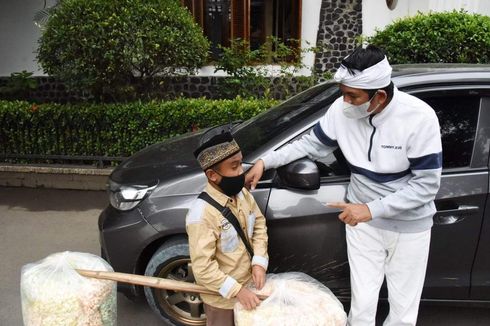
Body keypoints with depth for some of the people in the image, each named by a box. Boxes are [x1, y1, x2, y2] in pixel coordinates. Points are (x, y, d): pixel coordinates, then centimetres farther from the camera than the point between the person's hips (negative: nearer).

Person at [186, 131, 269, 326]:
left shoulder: (242, 193, -9)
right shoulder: (202, 215, -31)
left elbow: (259, 224, 3)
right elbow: (203, 268, -29)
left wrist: (259, 262, -9)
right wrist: (237, 290, -26)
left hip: (248, 282, 6)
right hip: (222, 297, -6)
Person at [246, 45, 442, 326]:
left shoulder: (419, 117, -25)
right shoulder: (342, 110, -15)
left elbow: (427, 184, -21)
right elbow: (312, 144, 2)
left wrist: (371, 209, -26)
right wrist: (266, 161, -6)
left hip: (409, 225, -2)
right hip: (363, 219, 2)